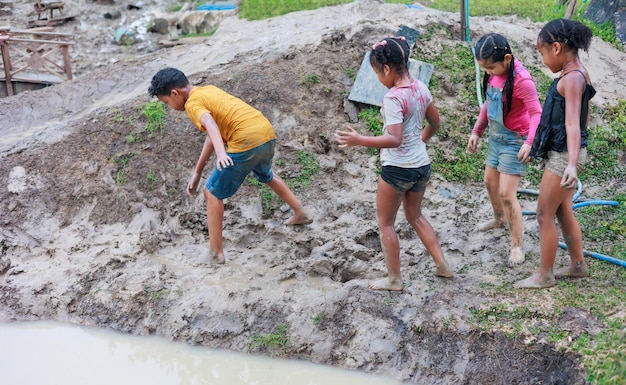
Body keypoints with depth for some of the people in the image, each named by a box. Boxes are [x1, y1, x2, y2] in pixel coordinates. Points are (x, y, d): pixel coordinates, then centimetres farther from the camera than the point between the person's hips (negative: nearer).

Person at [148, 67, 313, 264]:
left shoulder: (192, 103, -3)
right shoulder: (209, 90, 23)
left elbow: (211, 126, -25)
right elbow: (213, 135, 25)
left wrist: (221, 153, -41)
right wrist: (197, 172, 25)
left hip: (247, 142, -9)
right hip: (267, 133, 9)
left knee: (213, 193, 7)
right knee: (266, 175, 39)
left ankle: (217, 252, 9)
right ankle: (300, 213, 49)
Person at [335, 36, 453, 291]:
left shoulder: (393, 98, -22)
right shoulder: (420, 88, 2)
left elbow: (394, 139, -29)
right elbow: (435, 123, 14)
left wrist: (359, 141, -30)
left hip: (397, 169, -8)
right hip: (422, 165, 8)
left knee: (385, 223, 11)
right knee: (416, 216, 26)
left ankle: (394, 279, 17)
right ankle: (442, 266, 27)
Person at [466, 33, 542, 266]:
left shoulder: (521, 80, -27)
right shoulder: (494, 74, -3)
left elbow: (536, 113, -28)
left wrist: (529, 142, -41)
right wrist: (477, 131, 14)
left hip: (514, 141, -8)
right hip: (496, 137, 8)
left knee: (506, 193, -8)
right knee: (490, 182, 24)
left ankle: (517, 245, 3)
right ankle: (499, 219, 51)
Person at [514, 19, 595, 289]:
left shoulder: (572, 78, -20)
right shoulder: (578, 74, 8)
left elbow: (573, 123, -30)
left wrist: (571, 164, -40)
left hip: (563, 156, -10)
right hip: (562, 153, 10)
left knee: (544, 215, 0)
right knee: (563, 211, 18)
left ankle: (544, 275, 11)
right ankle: (578, 265, 30)